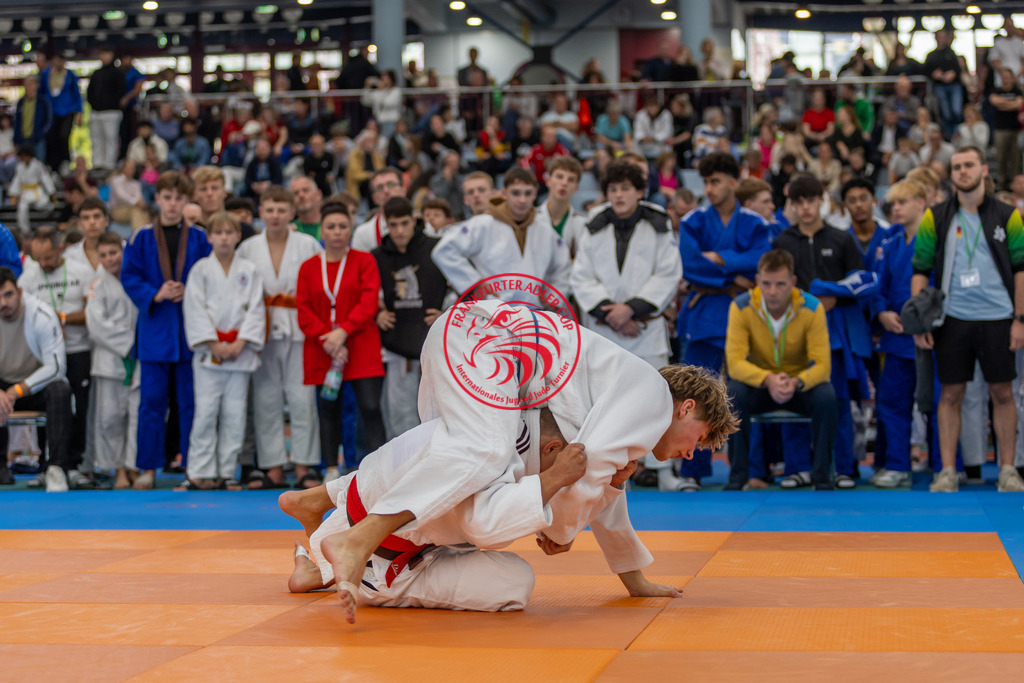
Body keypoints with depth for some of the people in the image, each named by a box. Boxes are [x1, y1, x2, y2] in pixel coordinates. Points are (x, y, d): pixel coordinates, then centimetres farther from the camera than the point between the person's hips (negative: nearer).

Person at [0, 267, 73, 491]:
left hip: (38, 384, -2)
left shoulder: (42, 315, -20)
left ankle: (57, 467, -31)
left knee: (60, 390, -35)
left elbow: (56, 366, -22)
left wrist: (18, 391, -29)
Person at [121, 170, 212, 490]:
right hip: (155, 329, 0)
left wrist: (188, 293, -11)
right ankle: (148, 467, 9)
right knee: (152, 400, 1)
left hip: (190, 330, 1)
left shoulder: (198, 238, 4)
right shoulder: (142, 237, 2)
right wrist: (155, 295, -13)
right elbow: (129, 277, 2)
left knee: (191, 400, 4)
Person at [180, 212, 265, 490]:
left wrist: (239, 344, -9)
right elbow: (195, 309, -3)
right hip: (208, 351, -2)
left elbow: (255, 309, 3)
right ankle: (201, 472, 0)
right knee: (206, 412, -6)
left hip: (240, 350, 2)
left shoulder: (249, 271, 7)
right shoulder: (201, 269, 2)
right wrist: (214, 344, -11)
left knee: (235, 414, 2)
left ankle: (226, 472, 10)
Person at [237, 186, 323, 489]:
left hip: (299, 331, -2)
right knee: (266, 400, 2)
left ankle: (303, 466, 2)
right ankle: (273, 468, 8)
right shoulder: (247, 248, 7)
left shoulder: (309, 245, 2)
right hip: (262, 333, 2)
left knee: (301, 398, -5)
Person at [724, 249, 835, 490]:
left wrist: (796, 383, -39)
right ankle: (738, 473, -16)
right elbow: (735, 361, -20)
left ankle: (822, 474, -14)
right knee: (734, 393, -32)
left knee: (826, 397, -31)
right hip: (759, 386, 0)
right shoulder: (741, 307, -17)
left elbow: (822, 365, -18)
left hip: (801, 387, 0)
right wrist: (768, 379, -39)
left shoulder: (812, 308, -17)